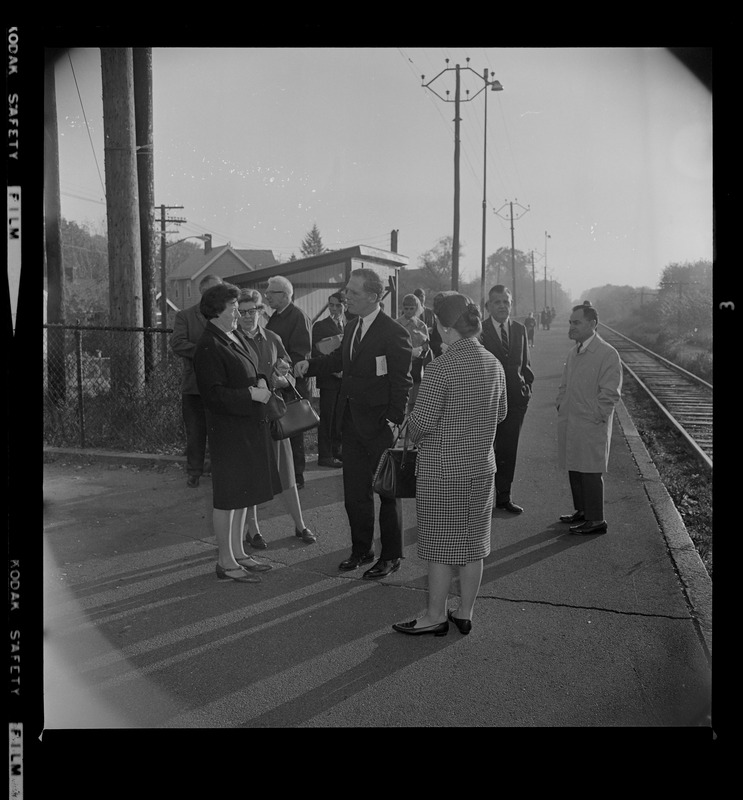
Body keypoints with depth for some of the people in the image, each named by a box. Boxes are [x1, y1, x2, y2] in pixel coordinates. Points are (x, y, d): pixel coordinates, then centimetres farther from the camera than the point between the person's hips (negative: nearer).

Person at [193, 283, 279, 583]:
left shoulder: (234, 338, 12)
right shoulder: (209, 348, -17)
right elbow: (214, 394, -21)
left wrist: (261, 381, 1)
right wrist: (252, 394, -19)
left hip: (249, 426, 10)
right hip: (228, 431, -10)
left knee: (243, 493, 16)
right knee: (227, 496, 0)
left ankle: (237, 552, 28)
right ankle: (226, 562, 12)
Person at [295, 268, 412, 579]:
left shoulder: (394, 333, -14)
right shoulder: (352, 328, 9)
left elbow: (402, 383, -14)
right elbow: (338, 358, 21)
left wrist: (394, 421, -19)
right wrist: (309, 365, 3)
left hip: (379, 425, -7)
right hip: (351, 422, 7)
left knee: (386, 492, 7)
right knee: (354, 492, 15)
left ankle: (391, 556, 21)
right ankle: (361, 550, 31)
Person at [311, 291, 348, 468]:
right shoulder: (320, 326, -1)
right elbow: (316, 354, -6)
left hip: (346, 379, 5)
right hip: (329, 379, -5)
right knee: (327, 417, -3)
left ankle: (337, 450, 20)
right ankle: (325, 455, 2)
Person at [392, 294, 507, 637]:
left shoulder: (442, 366, -19)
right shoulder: (493, 364, 3)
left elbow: (422, 421, -19)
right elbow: (500, 413, 14)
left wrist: (411, 432, 2)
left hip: (443, 469, -6)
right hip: (481, 467, 7)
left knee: (441, 545, 6)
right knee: (473, 544, 14)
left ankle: (435, 617, 18)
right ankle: (465, 613, 27)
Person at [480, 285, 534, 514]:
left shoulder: (519, 329, 9)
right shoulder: (479, 331, -7)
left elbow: (524, 362, 17)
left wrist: (526, 383, 4)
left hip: (515, 398, 5)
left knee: (508, 451, 12)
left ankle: (504, 497, 23)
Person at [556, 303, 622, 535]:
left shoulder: (607, 354, -13)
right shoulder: (573, 352, 12)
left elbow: (610, 393, -13)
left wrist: (596, 418, -13)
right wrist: (560, 406, 12)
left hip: (591, 426, -8)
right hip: (569, 423, 8)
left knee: (590, 472, -1)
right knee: (574, 469, 15)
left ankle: (596, 520, 10)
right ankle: (582, 511, 30)